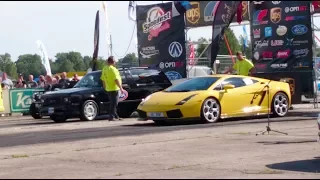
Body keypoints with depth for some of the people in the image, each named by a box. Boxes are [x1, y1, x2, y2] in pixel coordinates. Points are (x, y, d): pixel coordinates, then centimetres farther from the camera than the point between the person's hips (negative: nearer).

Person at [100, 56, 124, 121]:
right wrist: (121, 88, -18)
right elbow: (116, 79, -22)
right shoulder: (113, 69, -17)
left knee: (112, 103, 16)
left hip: (108, 89, 9)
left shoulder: (104, 69, 9)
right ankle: (111, 117, -5)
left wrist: (105, 87, 22)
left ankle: (116, 116, 23)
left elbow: (103, 79, 14)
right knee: (114, 103, -4)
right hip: (114, 89, -9)